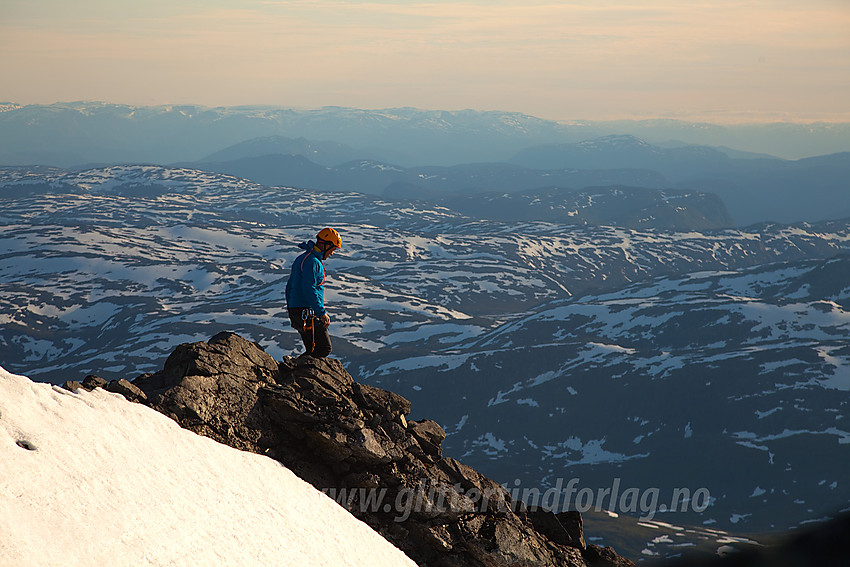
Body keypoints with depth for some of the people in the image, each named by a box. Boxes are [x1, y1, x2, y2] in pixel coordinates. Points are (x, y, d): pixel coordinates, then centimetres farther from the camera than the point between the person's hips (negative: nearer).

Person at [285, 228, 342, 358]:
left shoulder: (301, 259, 18)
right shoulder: (312, 262, -14)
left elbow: (289, 286, 24)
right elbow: (309, 290, -24)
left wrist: (291, 311, 28)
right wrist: (322, 313, -24)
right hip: (308, 315, -10)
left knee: (313, 351, 12)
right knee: (325, 349, -8)